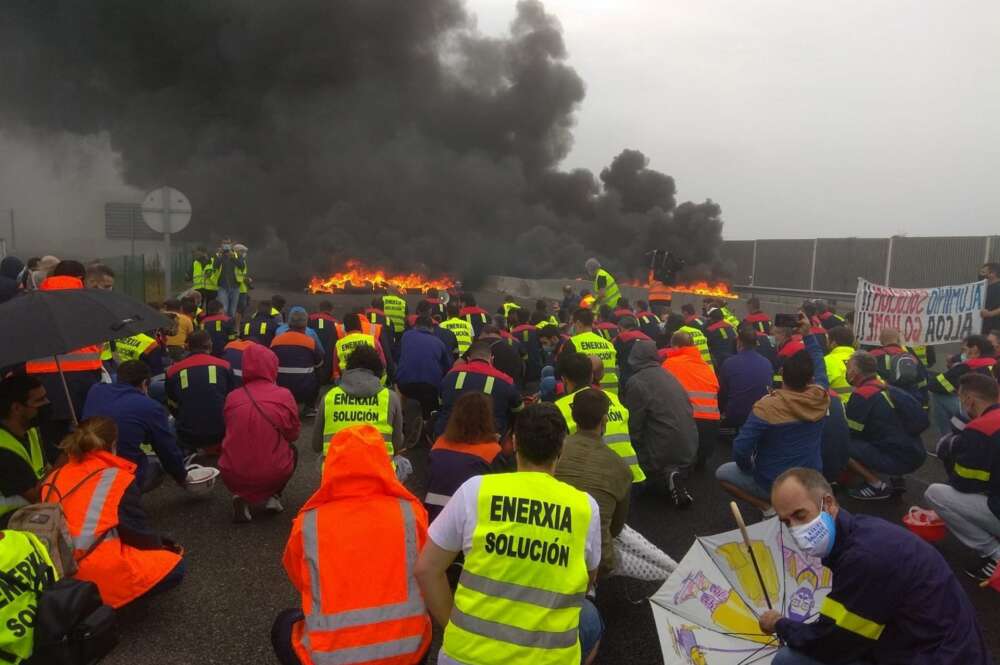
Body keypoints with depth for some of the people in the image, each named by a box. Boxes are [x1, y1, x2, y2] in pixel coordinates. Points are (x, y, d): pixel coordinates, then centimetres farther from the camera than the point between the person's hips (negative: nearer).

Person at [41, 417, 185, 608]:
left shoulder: (52, 479, 10)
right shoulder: (118, 478, -5)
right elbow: (139, 534, 1)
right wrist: (162, 545, 23)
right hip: (99, 574, -7)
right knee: (174, 566, 8)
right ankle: (107, 600, 1)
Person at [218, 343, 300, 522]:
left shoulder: (232, 397, -1)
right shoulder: (284, 395, -6)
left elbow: (231, 434, 15)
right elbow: (293, 435, 7)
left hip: (233, 476, 1)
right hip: (274, 474, -1)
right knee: (292, 451, 30)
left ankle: (241, 497, 11)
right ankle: (273, 497, 12)